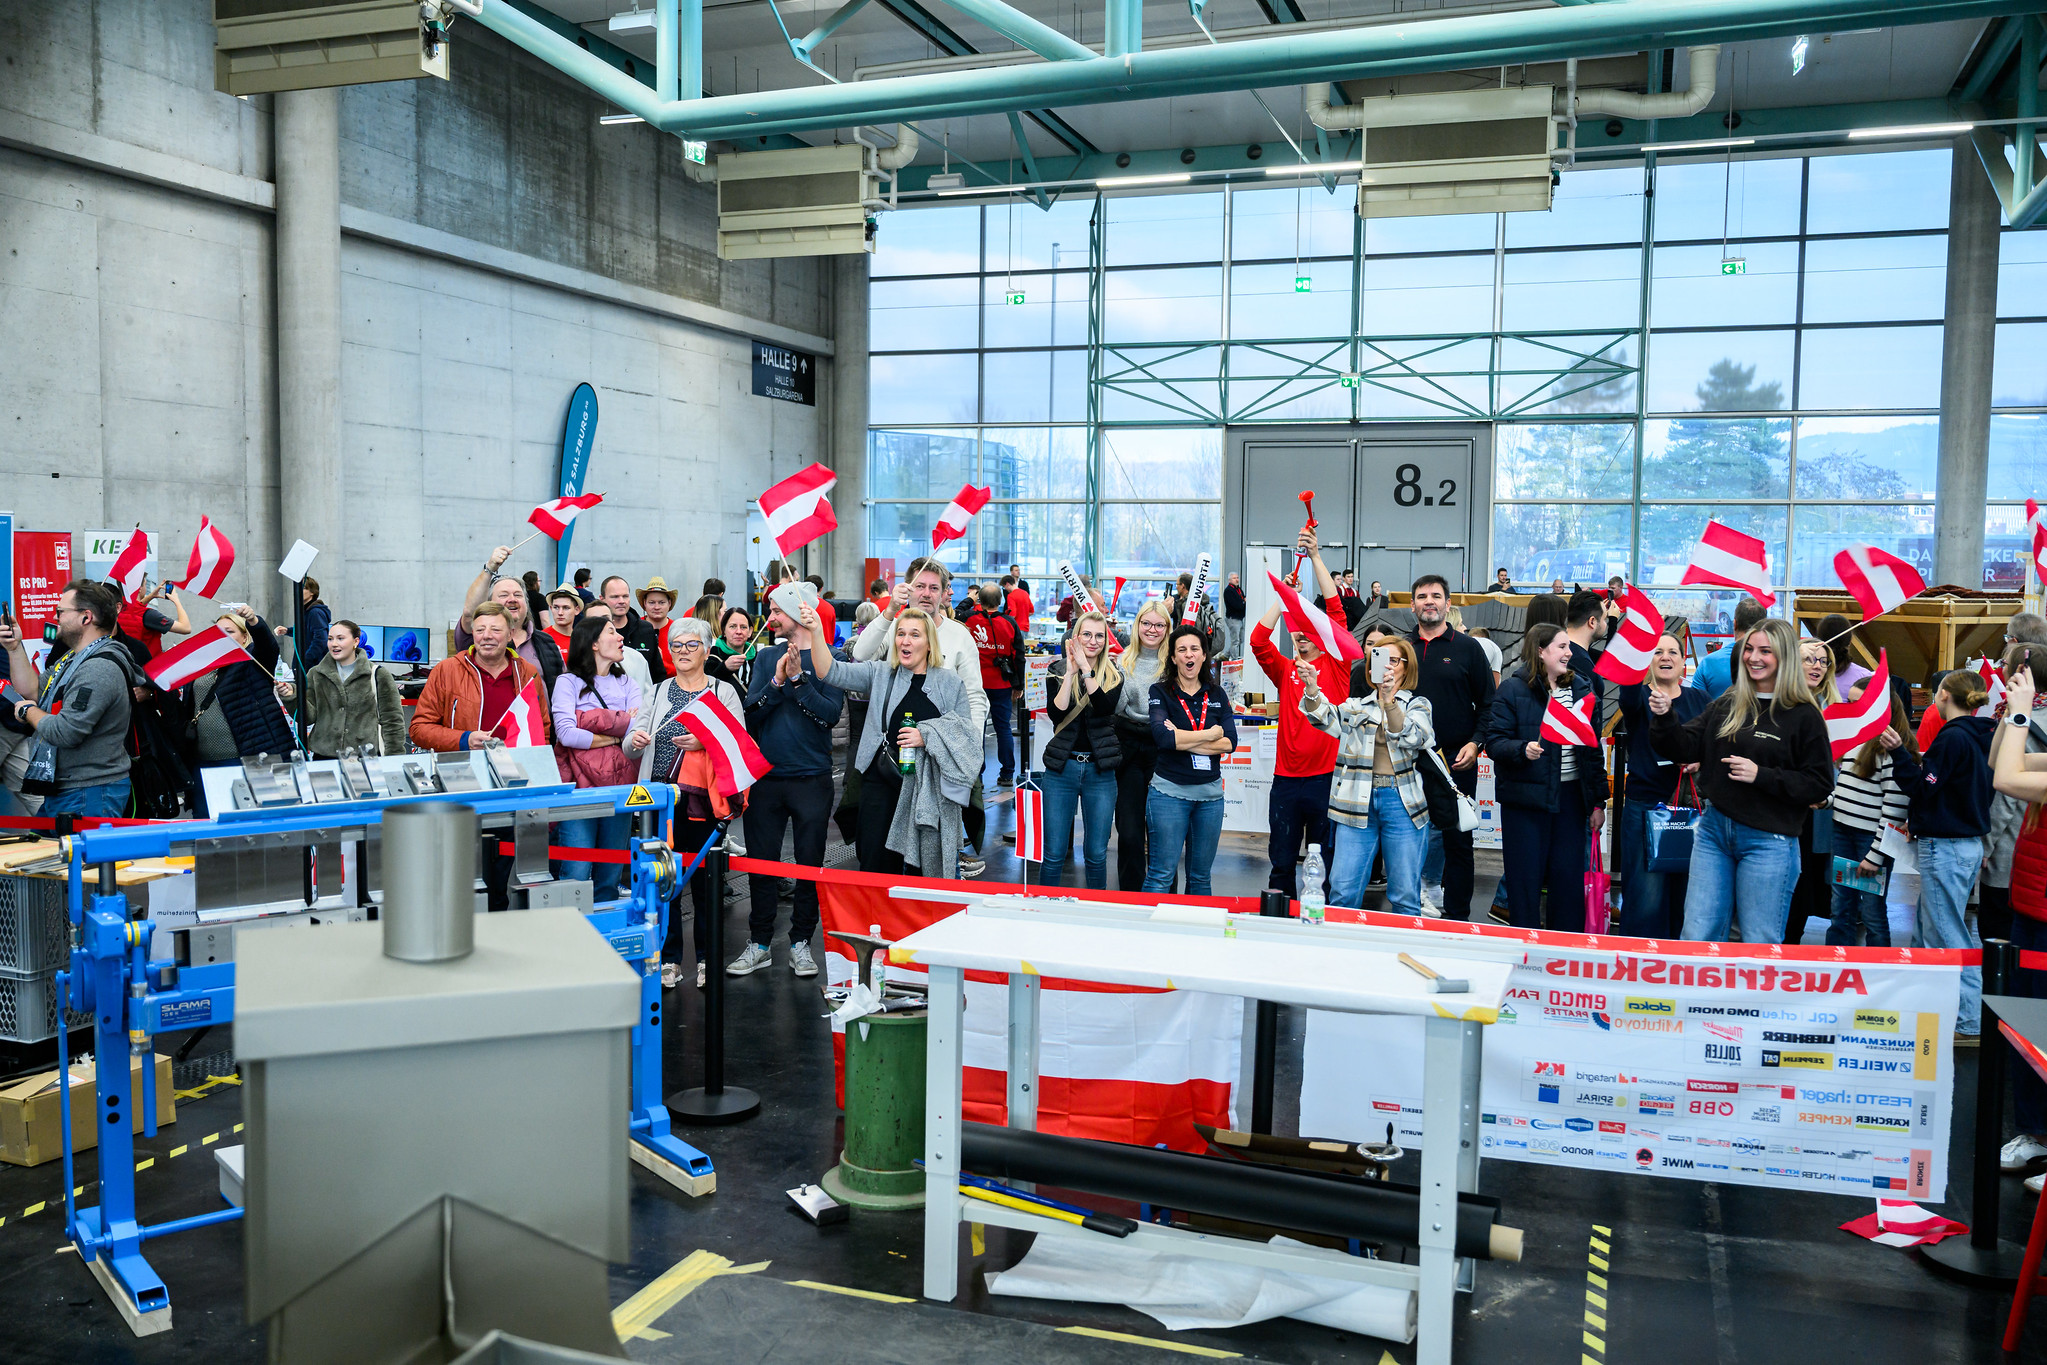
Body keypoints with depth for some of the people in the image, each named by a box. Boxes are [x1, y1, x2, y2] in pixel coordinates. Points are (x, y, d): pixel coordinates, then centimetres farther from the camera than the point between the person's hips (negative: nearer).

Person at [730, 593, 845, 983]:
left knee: (810, 862, 5)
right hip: (765, 775, 3)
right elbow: (750, 713, -3)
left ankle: (800, 942, 19)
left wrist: (798, 679, -21)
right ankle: (759, 943, 20)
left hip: (812, 778, -3)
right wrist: (777, 682, -17)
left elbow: (830, 713, -13)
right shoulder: (766, 658, 8)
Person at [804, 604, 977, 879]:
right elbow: (832, 672, -7)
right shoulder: (879, 673, 6)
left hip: (929, 792, -1)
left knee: (922, 869, 5)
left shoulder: (950, 682, 5)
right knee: (876, 867, 3)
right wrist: (816, 632, -23)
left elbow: (967, 733, 2)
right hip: (882, 782, 1)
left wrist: (928, 737, -14)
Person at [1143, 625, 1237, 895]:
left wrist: (1182, 739, -14)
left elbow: (1230, 742, -5)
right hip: (1170, 790, -4)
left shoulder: (1217, 695, 9)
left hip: (1210, 792, 4)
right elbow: (1162, 736, -18)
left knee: (1200, 877, 11)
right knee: (1161, 876, -4)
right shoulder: (1160, 692, -1)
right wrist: (1209, 734, -9)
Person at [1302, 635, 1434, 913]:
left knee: (1405, 896, 2)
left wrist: (1389, 700, -26)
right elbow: (1326, 718, -4)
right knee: (1343, 892, -1)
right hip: (1358, 801, 2)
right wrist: (1311, 687, -23)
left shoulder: (1417, 705, 10)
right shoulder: (1357, 706, 15)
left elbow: (1410, 737, -11)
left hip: (1401, 802, -1)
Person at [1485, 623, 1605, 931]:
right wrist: (1523, 749, -28)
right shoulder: (1513, 689, -4)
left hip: (1571, 797, 4)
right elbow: (1494, 742, -7)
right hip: (1525, 798, -4)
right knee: (1525, 879, 2)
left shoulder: (1581, 688, 10)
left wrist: (1598, 801, 11)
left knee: (1570, 877, 6)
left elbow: (1593, 746, 13)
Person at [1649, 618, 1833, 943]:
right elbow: (1684, 748, 6)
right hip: (1713, 831, 5)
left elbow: (1821, 784, -7)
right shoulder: (1725, 706, 10)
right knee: (1697, 937, 6)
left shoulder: (1804, 717, -5)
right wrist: (1664, 717, -13)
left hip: (1768, 841, -4)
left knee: (1759, 946, 2)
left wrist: (1761, 776, -17)